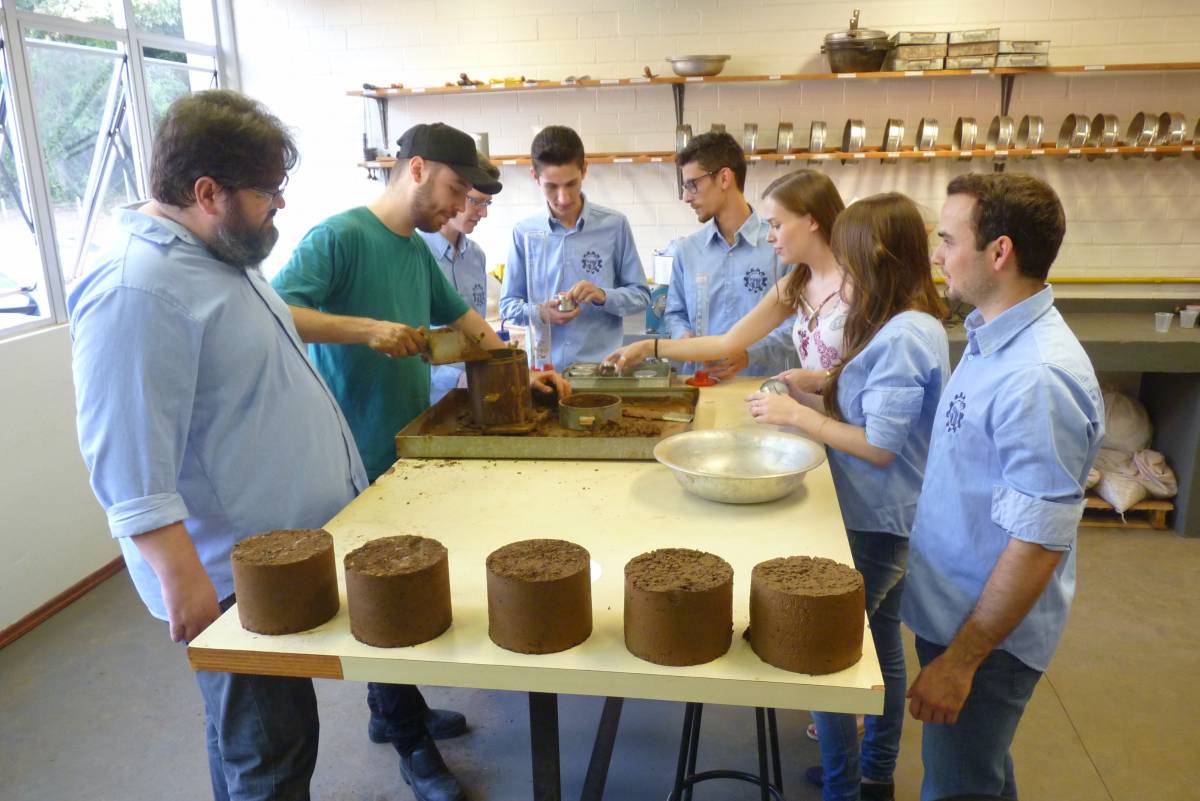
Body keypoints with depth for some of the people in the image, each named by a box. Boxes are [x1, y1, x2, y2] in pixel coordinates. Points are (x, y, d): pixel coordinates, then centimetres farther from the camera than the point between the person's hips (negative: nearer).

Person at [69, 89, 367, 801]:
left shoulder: (223, 253, 7)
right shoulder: (136, 290, -24)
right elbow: (131, 468, -26)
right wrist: (183, 579, -25)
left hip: (298, 546, 9)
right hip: (237, 581, -9)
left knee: (282, 737, 25)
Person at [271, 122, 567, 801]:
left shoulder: (417, 248, 10)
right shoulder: (341, 236, -15)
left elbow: (463, 318, 18)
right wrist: (366, 328, -32)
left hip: (409, 449, 8)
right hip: (362, 460, -8)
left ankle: (392, 711, 40)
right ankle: (411, 744, 25)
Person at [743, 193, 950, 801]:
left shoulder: (904, 335, -24)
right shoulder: (912, 324, 7)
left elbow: (879, 446, -24)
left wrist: (797, 415, -19)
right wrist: (824, 382, 5)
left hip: (874, 523, -10)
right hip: (891, 519, 10)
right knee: (880, 640, 21)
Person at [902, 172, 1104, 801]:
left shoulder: (1038, 378, -28)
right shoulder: (993, 338, 1)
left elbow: (1038, 544, -26)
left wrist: (960, 661, -21)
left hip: (986, 633, -8)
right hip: (948, 607, 8)